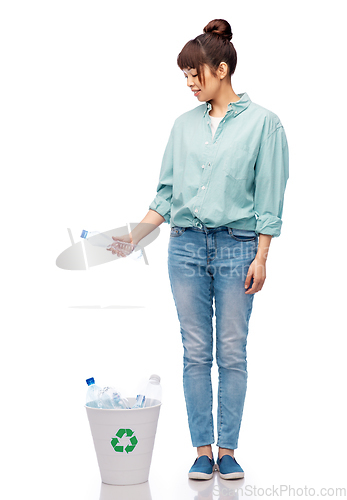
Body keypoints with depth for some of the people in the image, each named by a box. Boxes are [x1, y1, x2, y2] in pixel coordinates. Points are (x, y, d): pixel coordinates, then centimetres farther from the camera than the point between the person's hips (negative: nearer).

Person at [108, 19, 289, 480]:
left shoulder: (262, 122, -3)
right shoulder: (185, 125, 9)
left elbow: (269, 198, -5)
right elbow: (167, 192, 12)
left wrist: (261, 257, -10)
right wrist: (136, 234, 3)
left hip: (237, 247, -3)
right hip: (186, 246, 4)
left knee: (232, 353, 3)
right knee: (196, 352, 5)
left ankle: (227, 449, 13)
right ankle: (203, 450, 12)